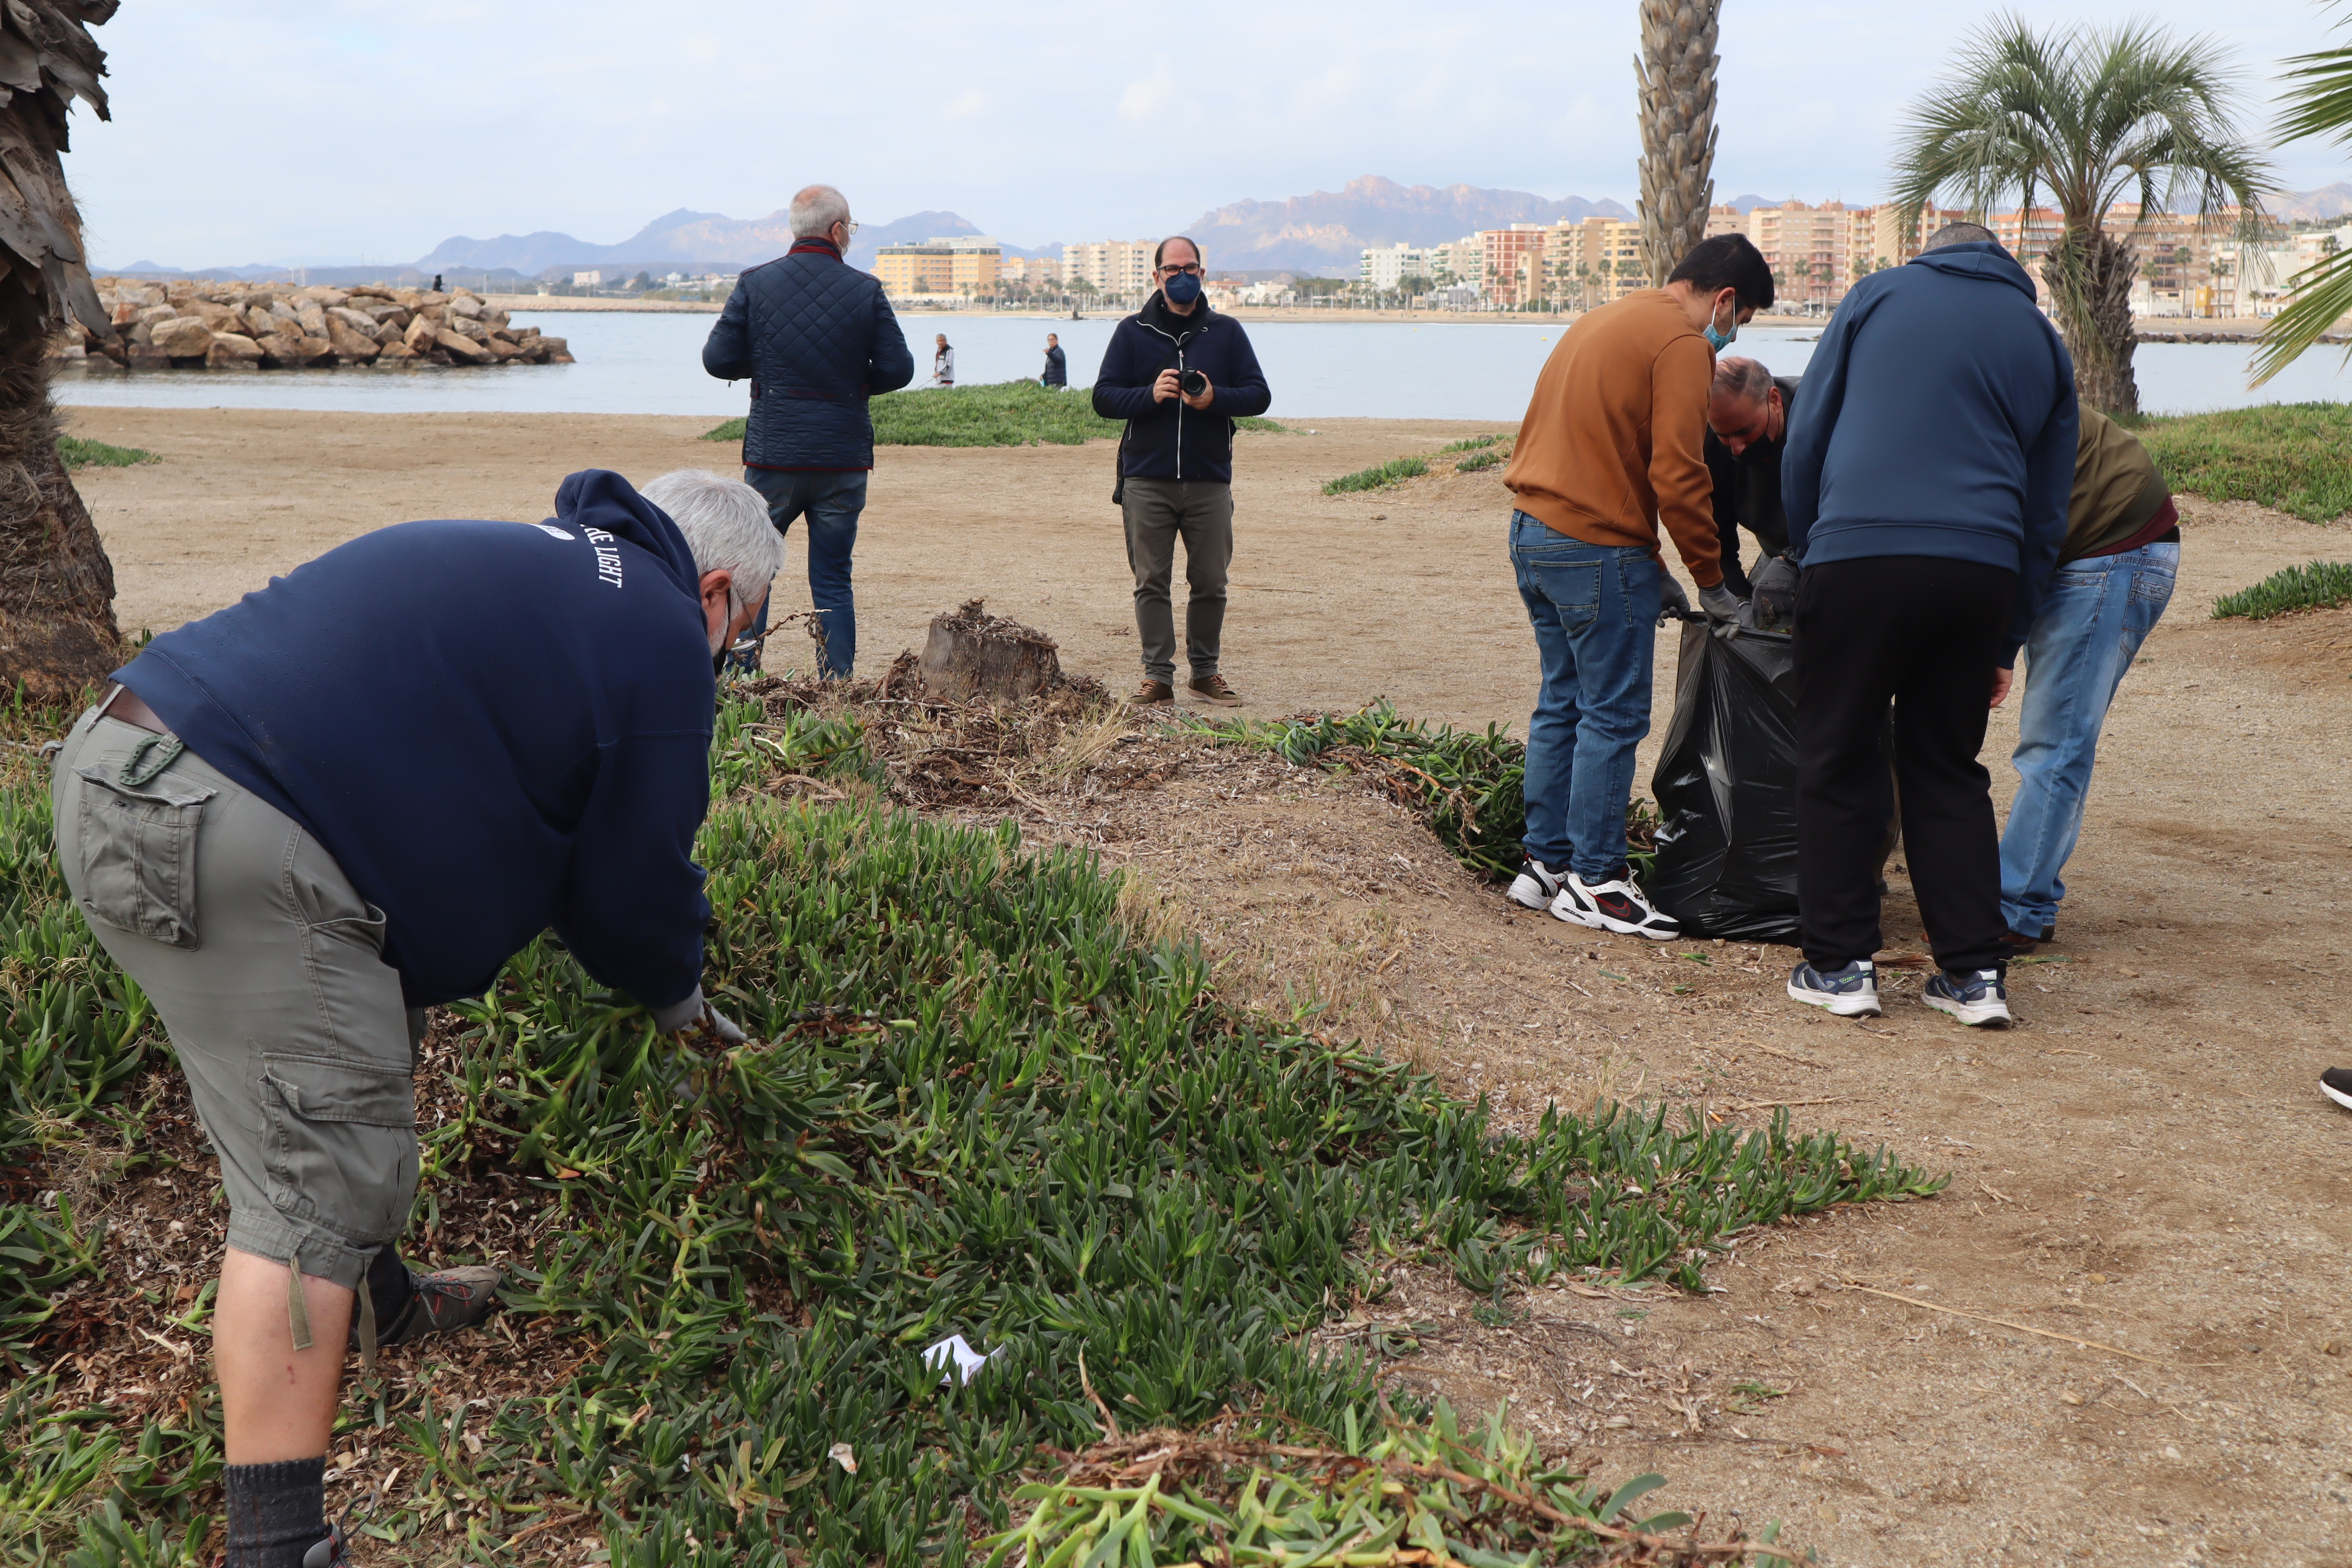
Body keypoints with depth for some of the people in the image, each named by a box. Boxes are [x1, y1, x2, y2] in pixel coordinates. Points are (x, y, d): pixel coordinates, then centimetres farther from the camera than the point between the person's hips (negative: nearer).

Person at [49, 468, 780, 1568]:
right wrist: (677, 996, 26)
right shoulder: (661, 633, 1)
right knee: (319, 1175, -6)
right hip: (226, 842, -10)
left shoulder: (526, 563, 27)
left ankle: (379, 1306, 45)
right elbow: (635, 882, 5)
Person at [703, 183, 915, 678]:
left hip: (773, 455, 0)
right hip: (845, 458, 0)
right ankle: (838, 687, 6)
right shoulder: (866, 290, -3)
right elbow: (898, 371, -3)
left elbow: (717, 360, -2)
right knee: (833, 580, 8)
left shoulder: (755, 284, -2)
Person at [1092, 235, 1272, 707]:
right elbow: (1103, 398, 4)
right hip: (1147, 480, -1)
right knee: (1151, 582, -1)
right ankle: (1157, 676, 4)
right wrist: (1150, 394, -14)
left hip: (1210, 480, 1)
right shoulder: (1132, 332, 8)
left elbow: (1259, 395, 5)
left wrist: (1215, 398, -14)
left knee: (1210, 583, 5)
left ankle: (1205, 672, 18)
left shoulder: (1226, 332, 10)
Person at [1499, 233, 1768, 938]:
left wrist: (1648, 569, 19)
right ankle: (1593, 880, 4)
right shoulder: (1682, 343, -10)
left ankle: (1544, 861, 22)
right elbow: (1677, 476, -16)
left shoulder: (1601, 321, 19)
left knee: (1562, 703, 16)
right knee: (1614, 716, -1)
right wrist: (1712, 583, -4)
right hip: (1599, 551, -9)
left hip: (1534, 534, 9)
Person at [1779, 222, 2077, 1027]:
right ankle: (1976, 973, 13)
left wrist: (1805, 555, 18)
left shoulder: (1879, 294, 13)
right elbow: (2046, 513, 20)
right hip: (1981, 570, 4)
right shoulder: (2043, 341, 21)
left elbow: (1804, 440, 9)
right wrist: (2004, 643, 23)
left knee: (1836, 764, 6)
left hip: (1859, 554, -3)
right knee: (1949, 770, 13)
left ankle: (1839, 964, 8)